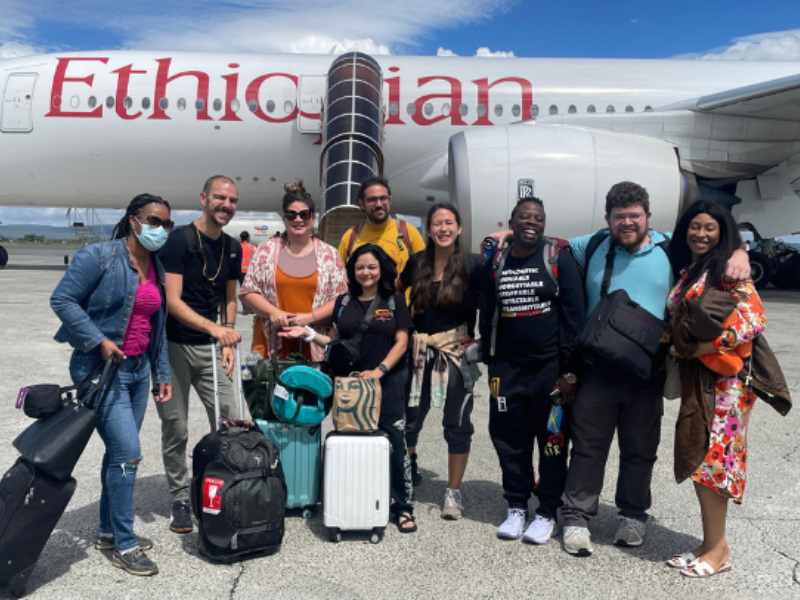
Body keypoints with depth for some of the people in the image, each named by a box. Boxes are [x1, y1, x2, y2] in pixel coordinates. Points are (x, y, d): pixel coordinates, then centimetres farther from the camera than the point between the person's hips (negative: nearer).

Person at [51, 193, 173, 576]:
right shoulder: (99, 257, -12)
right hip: (101, 369, -7)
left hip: (138, 369, 7)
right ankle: (124, 546, 5)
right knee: (128, 452, -9)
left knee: (119, 452, 15)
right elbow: (62, 300, -12)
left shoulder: (157, 268, 9)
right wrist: (99, 341, -19)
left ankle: (109, 531, 31)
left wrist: (162, 374, 13)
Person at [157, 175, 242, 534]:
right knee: (175, 427, 5)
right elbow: (172, 302, -18)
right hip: (174, 346, -4)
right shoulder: (180, 240, -11)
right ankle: (180, 500, 20)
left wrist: (228, 342, 4)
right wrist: (214, 328, -30)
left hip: (210, 347, 5)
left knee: (229, 420, -1)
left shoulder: (232, 248, 7)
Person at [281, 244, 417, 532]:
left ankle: (404, 505, 10)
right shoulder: (343, 302, 11)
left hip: (387, 383, -2)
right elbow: (334, 342, 14)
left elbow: (401, 342, 0)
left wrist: (380, 369, -12)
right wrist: (308, 333, 0)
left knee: (396, 443, -4)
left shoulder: (394, 302, 4)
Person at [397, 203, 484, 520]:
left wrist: (475, 336, -9)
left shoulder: (471, 265, -5)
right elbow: (396, 291, 20)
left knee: (457, 424, 4)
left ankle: (454, 492, 20)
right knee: (408, 419, 6)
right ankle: (407, 474, 32)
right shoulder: (417, 262, 5)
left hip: (456, 351, -2)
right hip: (420, 351, 3)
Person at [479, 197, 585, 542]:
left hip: (550, 368, -3)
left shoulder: (559, 259, -1)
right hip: (507, 369, 3)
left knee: (553, 441, 5)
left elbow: (574, 316, -5)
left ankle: (548, 513, 21)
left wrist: (569, 371, -9)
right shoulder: (495, 264, 9)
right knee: (511, 442, 9)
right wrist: (491, 365, 11)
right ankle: (516, 507, 25)